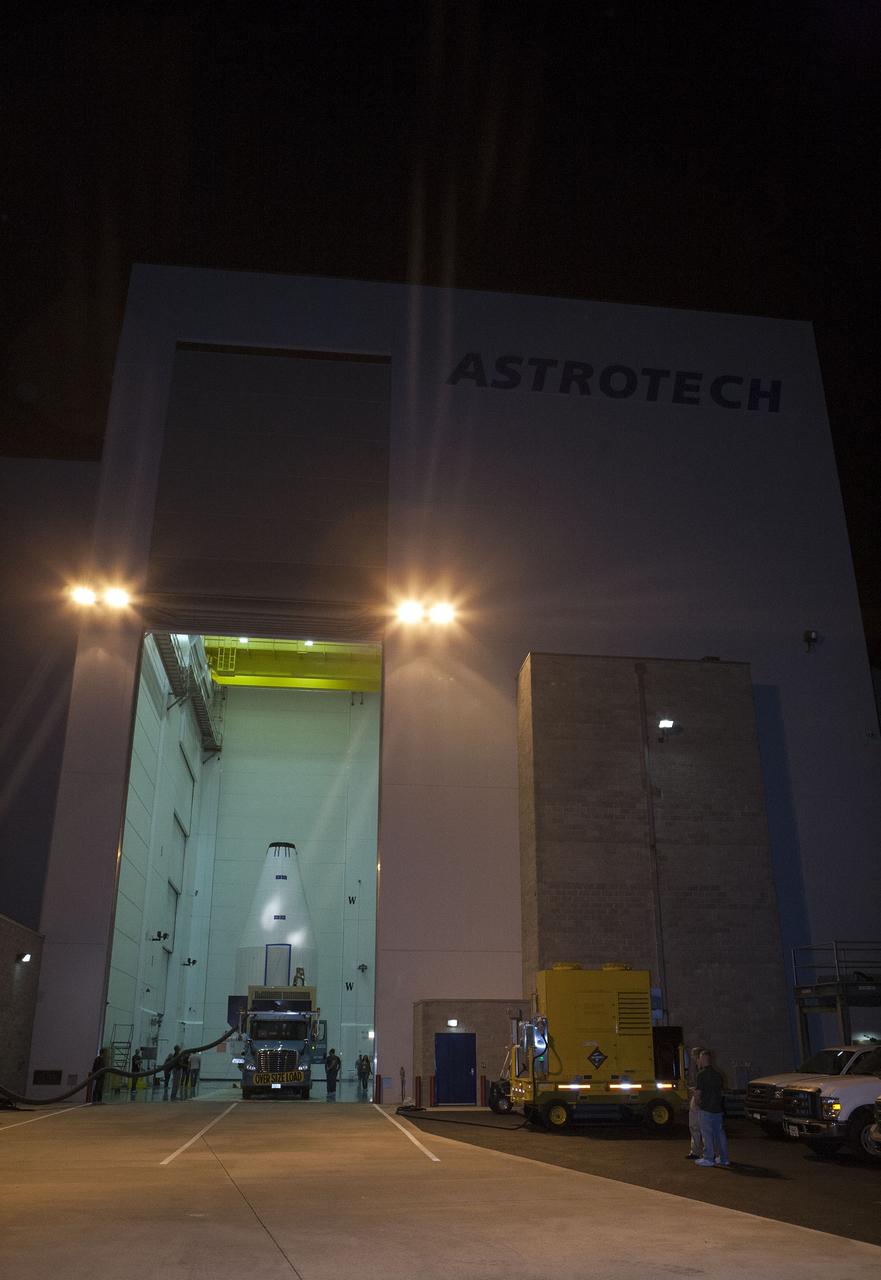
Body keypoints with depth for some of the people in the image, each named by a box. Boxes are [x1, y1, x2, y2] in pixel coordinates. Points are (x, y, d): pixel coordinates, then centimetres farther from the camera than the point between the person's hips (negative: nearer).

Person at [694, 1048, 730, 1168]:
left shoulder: (702, 1074, -14)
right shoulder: (718, 1074, 10)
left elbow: (697, 1092, -17)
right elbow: (720, 1089, 17)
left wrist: (699, 1102, 0)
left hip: (706, 1109, -7)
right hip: (718, 1108, 7)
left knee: (707, 1134, 0)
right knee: (720, 1133, 12)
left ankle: (708, 1159, 4)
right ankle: (724, 1159, 17)